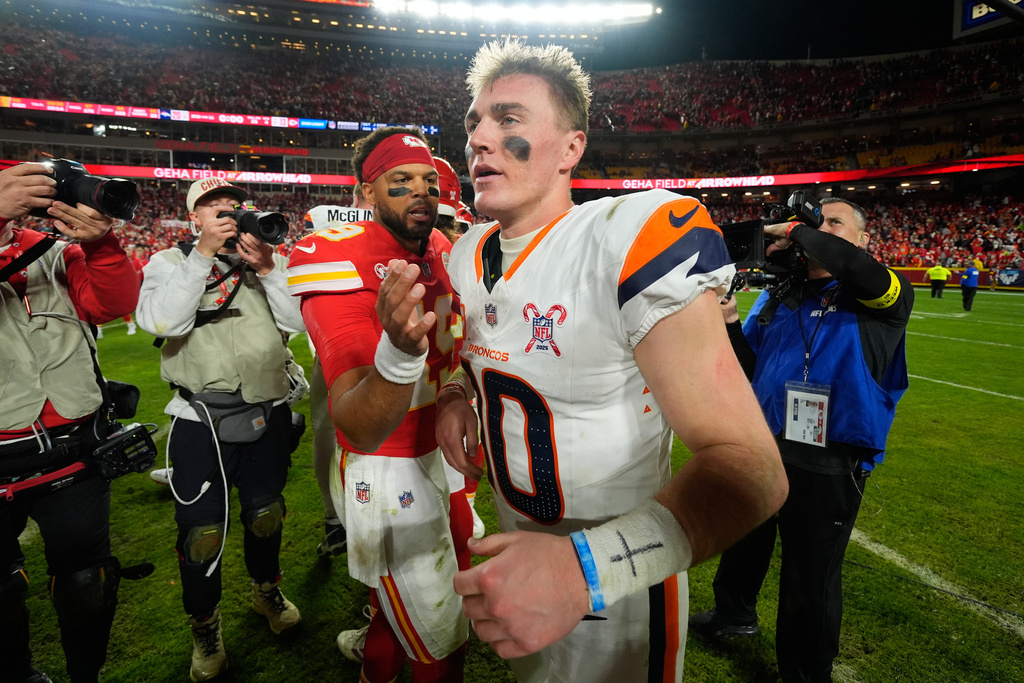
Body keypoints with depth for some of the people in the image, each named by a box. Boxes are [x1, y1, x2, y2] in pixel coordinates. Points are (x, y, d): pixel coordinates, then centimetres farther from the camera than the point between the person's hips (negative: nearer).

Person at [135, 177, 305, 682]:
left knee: (265, 513, 19)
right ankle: (205, 629, 31)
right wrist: (203, 253, -21)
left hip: (268, 415, 3)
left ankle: (266, 590, 45)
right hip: (200, 422, -2)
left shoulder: (267, 258, 6)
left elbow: (297, 322, -4)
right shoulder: (170, 262, 0)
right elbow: (161, 322, -19)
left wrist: (268, 269, -15)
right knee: (201, 530, 7)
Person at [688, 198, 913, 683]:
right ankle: (734, 615, 54)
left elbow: (858, 267, -31)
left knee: (811, 578, 10)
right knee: (743, 543, 25)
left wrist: (796, 232, -19)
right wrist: (729, 323, -8)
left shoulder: (885, 298, -7)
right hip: (762, 447, 5)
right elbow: (750, 367, 9)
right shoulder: (780, 294, 8)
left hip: (830, 466, -5)